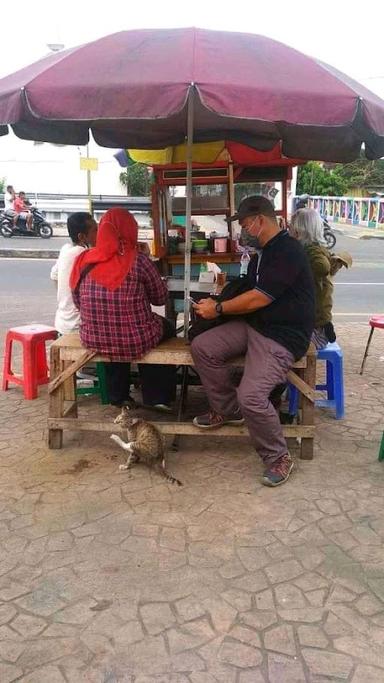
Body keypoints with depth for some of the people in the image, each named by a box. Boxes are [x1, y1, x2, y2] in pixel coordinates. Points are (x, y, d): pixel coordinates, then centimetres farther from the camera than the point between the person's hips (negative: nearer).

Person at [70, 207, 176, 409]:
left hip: (92, 339, 4)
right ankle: (157, 398, 35)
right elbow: (161, 298, -2)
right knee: (167, 328, 27)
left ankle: (118, 396, 44)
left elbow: (78, 302, 8)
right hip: (134, 341, -4)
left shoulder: (84, 261, -3)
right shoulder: (138, 260, -13)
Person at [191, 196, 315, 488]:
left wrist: (218, 309, -9)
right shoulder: (263, 252, 13)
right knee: (202, 347, -4)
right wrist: (218, 303, 7)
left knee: (252, 396, -24)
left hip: (282, 335, -10)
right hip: (253, 324, 10)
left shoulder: (288, 251, -18)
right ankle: (227, 410, 14)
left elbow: (258, 299, -20)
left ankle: (279, 457, 0)